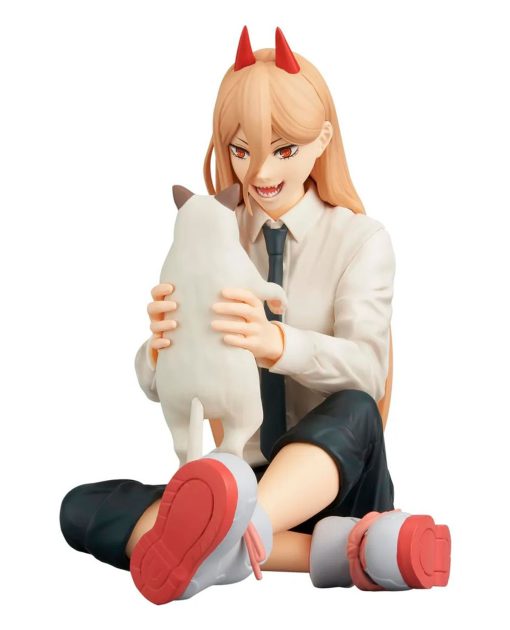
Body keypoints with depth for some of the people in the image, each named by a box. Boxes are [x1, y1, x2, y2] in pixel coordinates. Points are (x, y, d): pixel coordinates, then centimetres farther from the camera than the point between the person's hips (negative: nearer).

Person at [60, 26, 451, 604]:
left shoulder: (361, 240, 0)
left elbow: (367, 369, -18)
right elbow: (158, 386, -1)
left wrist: (275, 342, -41)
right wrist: (162, 348, -28)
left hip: (330, 476, -3)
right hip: (243, 480, 3)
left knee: (355, 412, -34)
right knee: (80, 510, -21)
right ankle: (332, 550, -33)